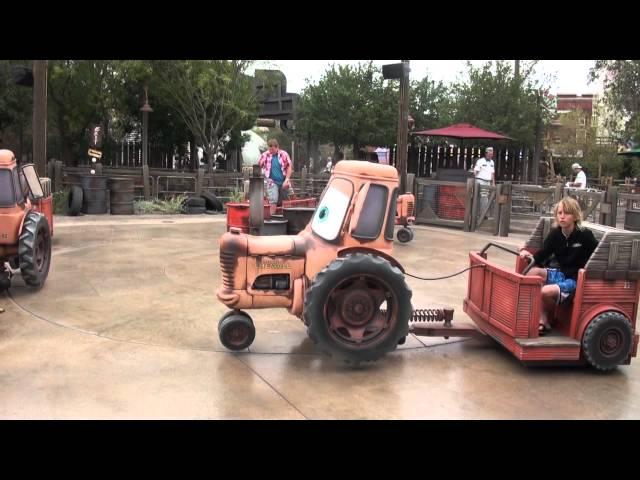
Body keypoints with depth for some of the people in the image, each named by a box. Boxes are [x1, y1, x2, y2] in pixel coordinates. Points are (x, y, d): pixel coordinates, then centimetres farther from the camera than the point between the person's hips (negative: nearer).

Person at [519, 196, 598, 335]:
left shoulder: (585, 235, -13)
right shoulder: (555, 233, 1)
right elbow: (542, 256, -1)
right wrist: (531, 257, -22)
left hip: (577, 280, -6)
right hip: (561, 274, 6)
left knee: (546, 291, -30)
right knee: (534, 272, -21)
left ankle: (548, 316, 7)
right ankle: (542, 321, -15)